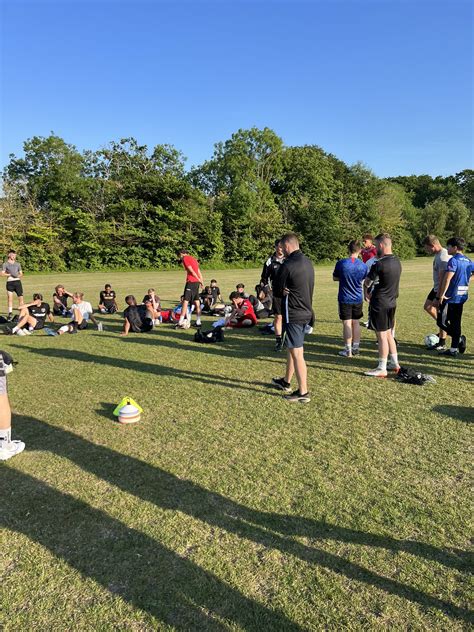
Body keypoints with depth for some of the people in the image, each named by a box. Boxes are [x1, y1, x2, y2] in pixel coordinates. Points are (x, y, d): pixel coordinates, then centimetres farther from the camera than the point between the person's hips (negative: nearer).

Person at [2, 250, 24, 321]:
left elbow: (21, 273, 18)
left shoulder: (18, 264, 16)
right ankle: (10, 313, 0)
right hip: (10, 282, -2)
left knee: (21, 298, -3)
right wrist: (10, 274, -14)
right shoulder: (5, 264, 7)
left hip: (18, 282, 2)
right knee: (10, 298, -5)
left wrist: (19, 275, -4)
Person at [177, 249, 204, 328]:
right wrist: (201, 281, 13)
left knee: (185, 301, -9)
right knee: (197, 302, 9)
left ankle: (180, 323, -11)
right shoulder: (193, 258, 20)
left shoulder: (185, 258, -5)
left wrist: (199, 280, -3)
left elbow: (191, 271, -11)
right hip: (196, 282, 8)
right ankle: (198, 322, 11)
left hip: (191, 282, -8)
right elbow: (199, 272, 16)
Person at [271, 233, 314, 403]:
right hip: (306, 312, 9)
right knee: (292, 348, 21)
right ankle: (286, 381, 36)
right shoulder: (308, 262, 7)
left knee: (297, 353, -1)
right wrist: (287, 291, 1)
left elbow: (279, 291, -8)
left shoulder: (288, 265, -19)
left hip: (293, 314, -9)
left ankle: (303, 393, 7)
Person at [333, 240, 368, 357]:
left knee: (347, 323, 2)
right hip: (358, 298, 3)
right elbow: (363, 281, 8)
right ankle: (356, 348, 21)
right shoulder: (363, 265, -6)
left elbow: (335, 278, -1)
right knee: (356, 323, 13)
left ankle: (348, 350, 6)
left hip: (345, 298, -3)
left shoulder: (341, 263, -13)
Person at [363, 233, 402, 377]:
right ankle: (394, 363, 28)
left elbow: (367, 283, -10)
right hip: (391, 302, 8)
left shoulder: (379, 264, -20)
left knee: (382, 336, -2)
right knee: (388, 334, 19)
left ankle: (381, 369, 6)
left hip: (380, 304, -8)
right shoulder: (397, 261, 6)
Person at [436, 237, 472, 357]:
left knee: (442, 322, 0)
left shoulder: (454, 260, -15)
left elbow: (446, 280, -21)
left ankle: (459, 338, -13)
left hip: (450, 297, -8)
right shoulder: (468, 261, 10)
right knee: (455, 323, 12)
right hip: (462, 297, 8)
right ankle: (453, 350, 15)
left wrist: (439, 297, -17)